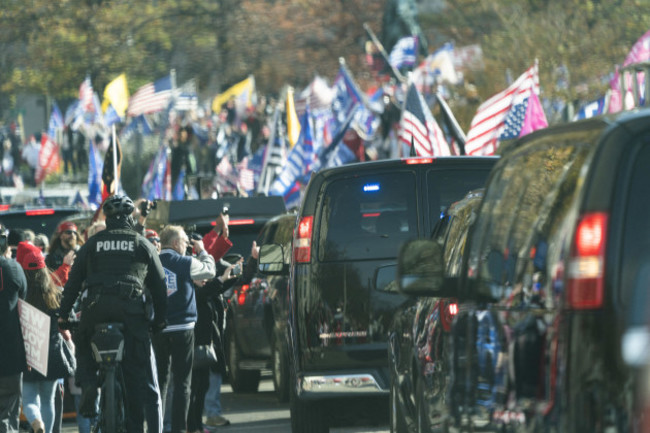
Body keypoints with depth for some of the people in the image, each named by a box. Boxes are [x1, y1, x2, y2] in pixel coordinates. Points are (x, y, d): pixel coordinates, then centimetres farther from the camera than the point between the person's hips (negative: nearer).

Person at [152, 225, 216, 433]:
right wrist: (202, 251, 24)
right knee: (182, 381, 1)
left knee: (160, 379, 10)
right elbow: (210, 270, 10)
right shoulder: (185, 263, -6)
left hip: (158, 329, 3)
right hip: (182, 328, -3)